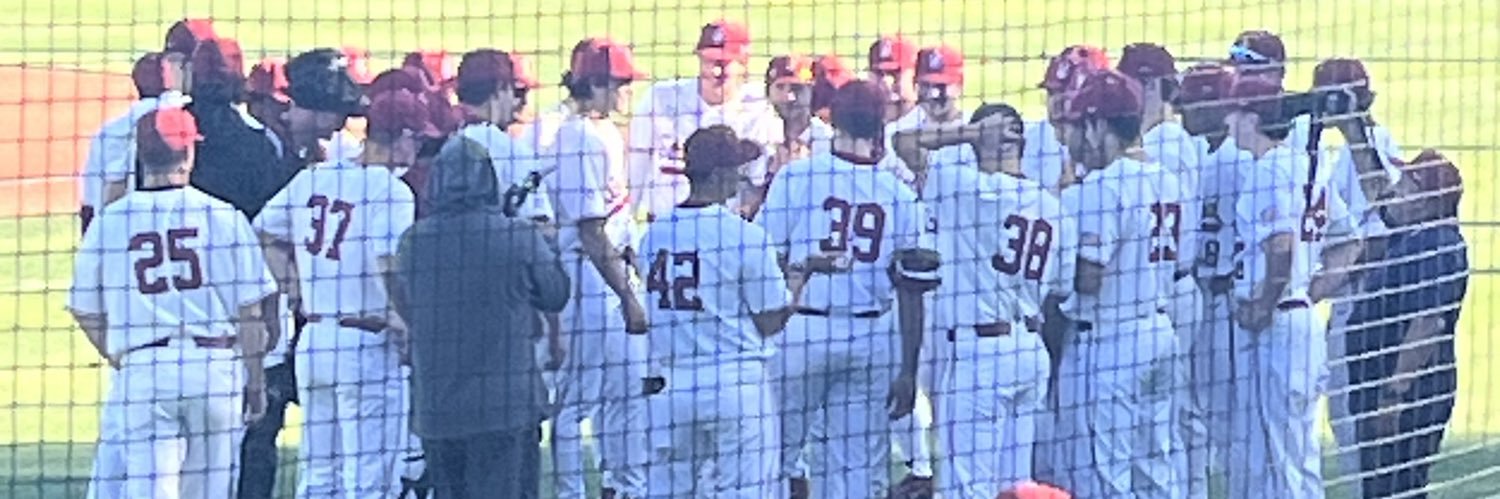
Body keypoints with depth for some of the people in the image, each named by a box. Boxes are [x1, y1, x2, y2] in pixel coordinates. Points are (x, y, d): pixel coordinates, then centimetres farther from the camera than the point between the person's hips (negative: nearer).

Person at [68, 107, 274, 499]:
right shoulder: (223, 216, 0)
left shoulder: (110, 220, 4)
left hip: (141, 369, 0)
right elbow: (249, 311, 1)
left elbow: (83, 309, 11)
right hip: (214, 364, 0)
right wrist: (255, 380, 10)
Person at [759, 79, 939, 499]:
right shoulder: (901, 195, 0)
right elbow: (912, 291, 2)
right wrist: (908, 371, 8)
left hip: (802, 330, -2)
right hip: (870, 337, 2)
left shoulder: (797, 177, -6)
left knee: (772, 454, 6)